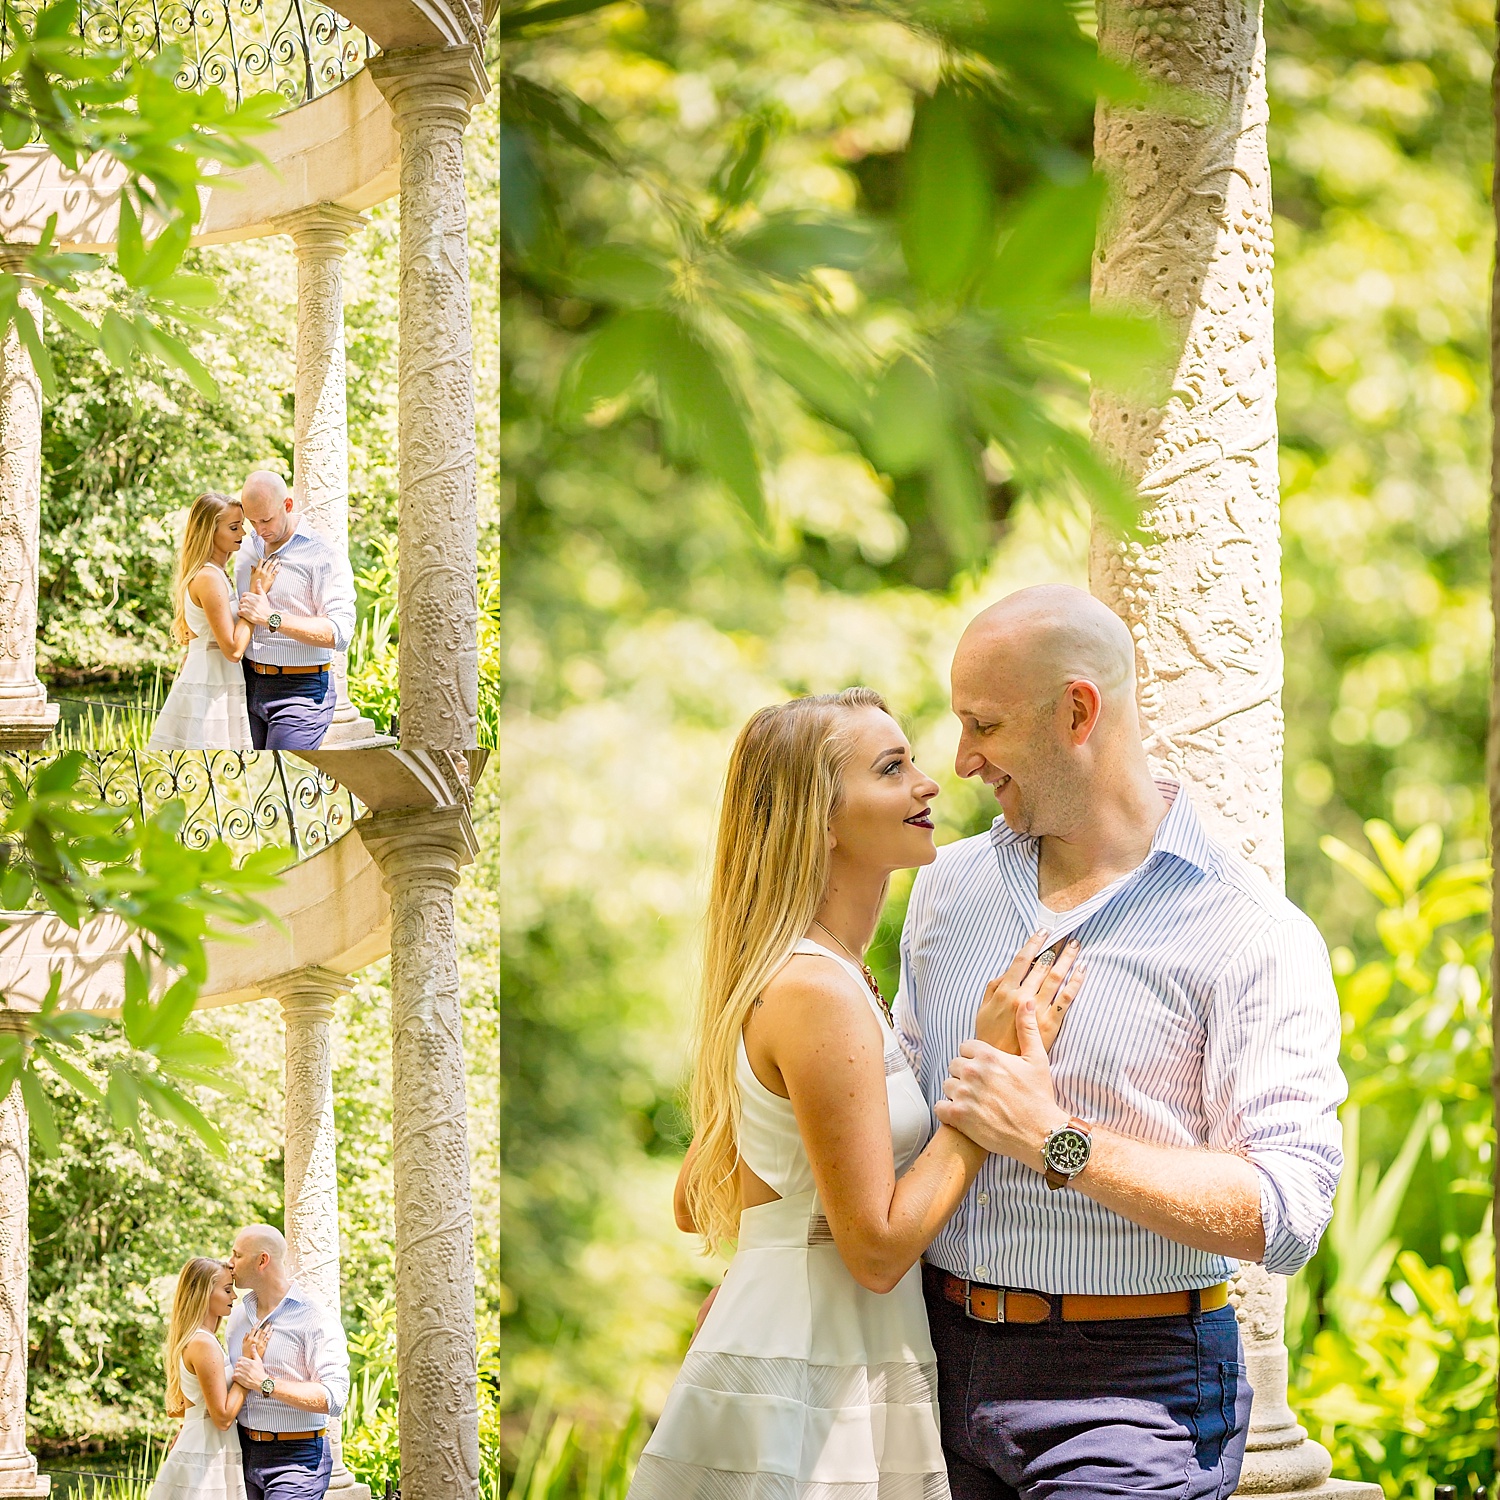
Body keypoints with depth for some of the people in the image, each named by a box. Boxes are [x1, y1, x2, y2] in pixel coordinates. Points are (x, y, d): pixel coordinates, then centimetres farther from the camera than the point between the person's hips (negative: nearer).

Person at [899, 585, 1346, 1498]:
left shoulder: (1254, 936, -9)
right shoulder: (949, 887, 11)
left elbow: (1286, 1215, -17)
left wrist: (1058, 1144, -20)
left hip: (1131, 1390, -5)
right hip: (945, 1362, 5)